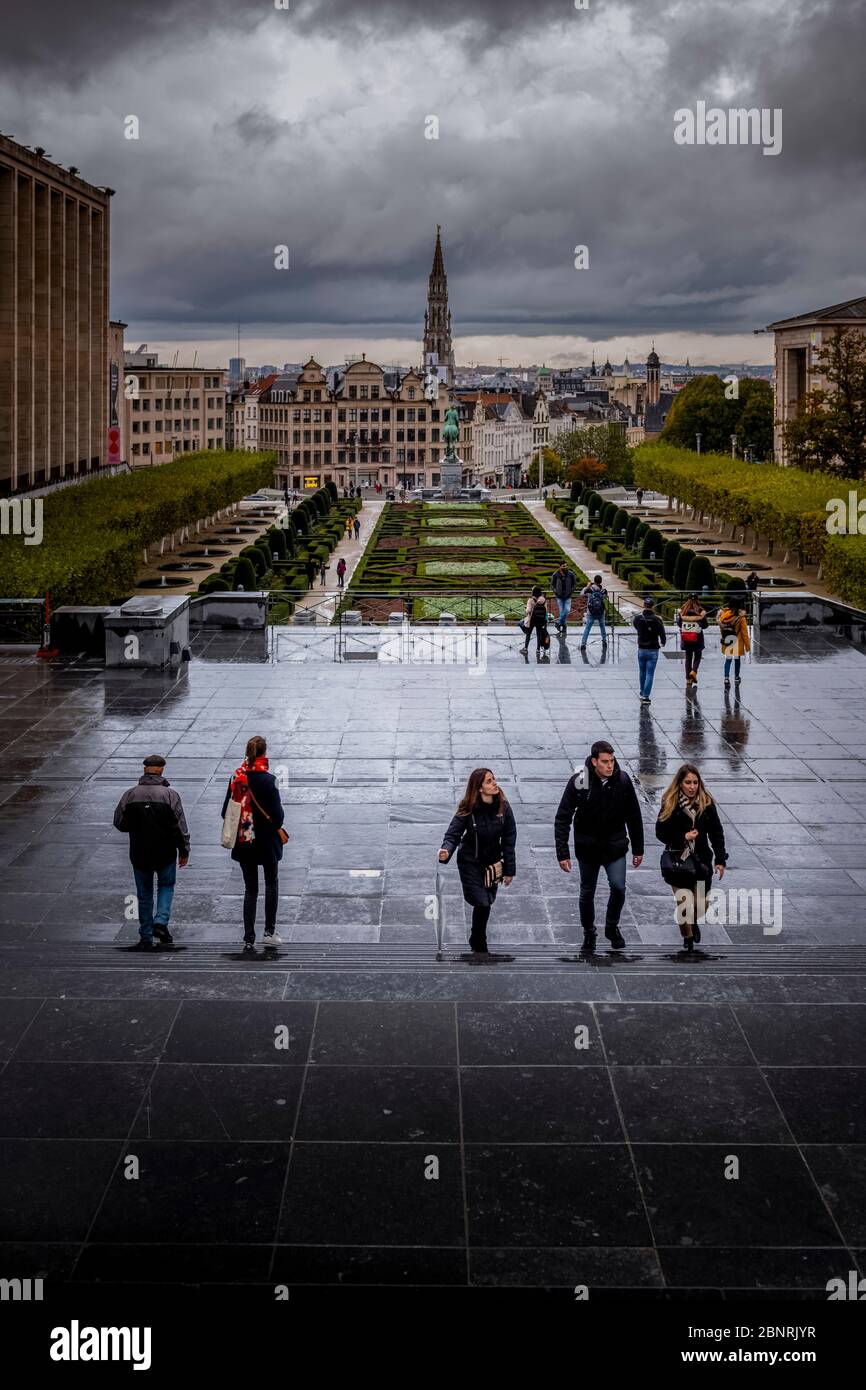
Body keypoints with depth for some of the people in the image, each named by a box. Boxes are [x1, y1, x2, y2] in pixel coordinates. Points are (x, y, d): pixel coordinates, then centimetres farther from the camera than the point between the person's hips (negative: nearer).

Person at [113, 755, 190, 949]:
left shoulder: (130, 794, -4)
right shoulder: (170, 794, -11)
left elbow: (119, 824, 1)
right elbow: (180, 826, -10)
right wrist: (184, 851, 0)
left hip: (139, 853, 2)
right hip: (165, 853, -2)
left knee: (144, 894, 13)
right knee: (166, 886, 19)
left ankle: (146, 937, 15)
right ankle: (161, 921, -2)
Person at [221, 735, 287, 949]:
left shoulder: (236, 778, -4)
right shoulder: (267, 780, -17)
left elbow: (226, 812, 0)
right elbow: (277, 815, -18)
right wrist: (277, 825, 4)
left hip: (243, 843, 3)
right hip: (266, 842, -3)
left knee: (250, 889, 11)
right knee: (271, 884, 18)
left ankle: (248, 939, 8)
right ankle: (269, 931, 15)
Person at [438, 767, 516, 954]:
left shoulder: (503, 807, -10)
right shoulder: (468, 810, -17)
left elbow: (508, 840, -5)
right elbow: (453, 834, -17)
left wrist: (509, 869, -4)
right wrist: (446, 851, -39)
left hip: (492, 862, 3)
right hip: (470, 863, -3)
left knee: (487, 903, 8)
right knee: (482, 903, -11)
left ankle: (476, 942, 29)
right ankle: (479, 947, 7)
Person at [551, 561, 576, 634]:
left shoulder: (571, 574, -3)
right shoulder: (556, 574, -5)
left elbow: (574, 584, 8)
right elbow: (552, 584, 4)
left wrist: (571, 591, -5)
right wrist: (555, 591, -10)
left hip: (567, 596, 1)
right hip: (559, 596, -1)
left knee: (567, 610, -14)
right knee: (561, 611, -1)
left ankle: (559, 622, 2)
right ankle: (564, 626, 10)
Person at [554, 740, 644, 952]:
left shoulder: (622, 780, -11)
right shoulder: (578, 782, -18)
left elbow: (634, 816, 1)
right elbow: (562, 819, -12)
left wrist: (638, 849, 5)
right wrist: (563, 853, -16)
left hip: (615, 846, 1)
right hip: (588, 847, -1)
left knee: (618, 887, -12)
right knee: (587, 893, 10)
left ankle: (612, 926, 14)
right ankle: (589, 933, 32)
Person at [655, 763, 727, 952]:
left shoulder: (706, 803, -5)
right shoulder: (670, 804, -9)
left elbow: (716, 833, -2)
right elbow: (660, 833, -4)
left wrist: (720, 860, -7)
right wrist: (683, 837, -16)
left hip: (701, 860, 2)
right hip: (677, 860, -2)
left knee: (701, 906, 7)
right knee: (684, 903, -7)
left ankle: (694, 922, 44)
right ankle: (687, 936, 19)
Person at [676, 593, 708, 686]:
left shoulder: (682, 611, -6)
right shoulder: (701, 611, -11)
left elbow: (678, 624, 2)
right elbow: (706, 625, -4)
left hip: (686, 638, 2)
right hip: (698, 638, -2)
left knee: (688, 657, 12)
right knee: (698, 656, 16)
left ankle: (688, 678, 12)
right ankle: (694, 671, -9)